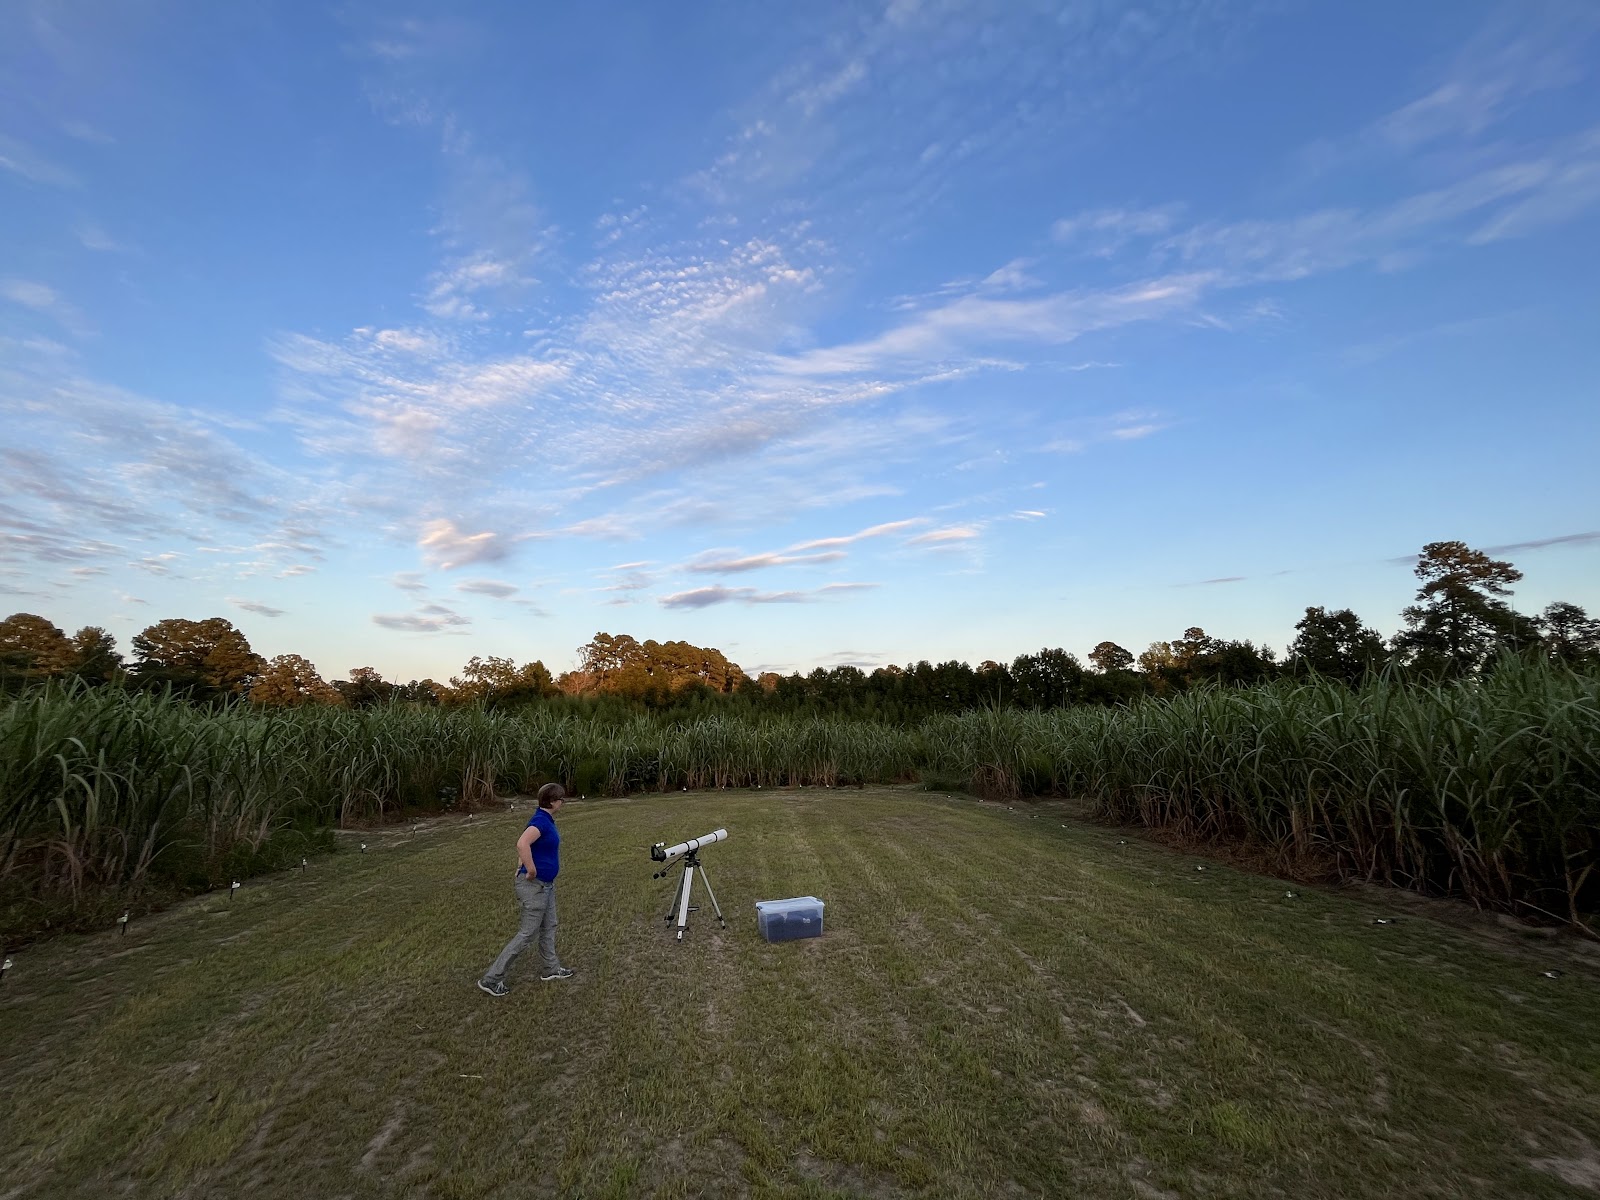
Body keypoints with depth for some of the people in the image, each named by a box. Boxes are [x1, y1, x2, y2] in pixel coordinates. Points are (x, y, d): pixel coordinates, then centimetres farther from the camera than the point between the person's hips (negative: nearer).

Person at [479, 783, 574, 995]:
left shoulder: (545, 819, 6)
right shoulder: (541, 821, -24)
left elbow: (527, 845, 20)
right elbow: (522, 844, -40)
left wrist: (523, 867, 21)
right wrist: (531, 871, -30)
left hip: (546, 884, 10)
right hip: (535, 885, -10)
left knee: (549, 927, 20)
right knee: (527, 933, 1)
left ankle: (552, 969, 35)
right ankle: (491, 978, 13)